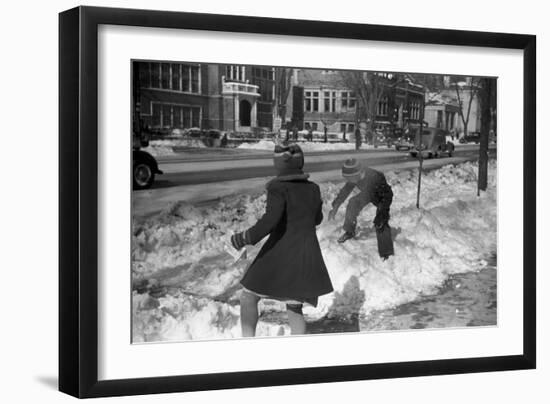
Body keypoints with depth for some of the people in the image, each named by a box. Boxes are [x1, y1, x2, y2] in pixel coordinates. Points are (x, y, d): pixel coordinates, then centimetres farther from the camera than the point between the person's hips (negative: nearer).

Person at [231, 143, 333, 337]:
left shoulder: (279, 188, -12)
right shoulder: (313, 189, 7)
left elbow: (270, 220, -24)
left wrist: (246, 238, -15)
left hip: (280, 254, -5)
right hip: (307, 257, 5)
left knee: (248, 297, 11)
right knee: (294, 309, 17)